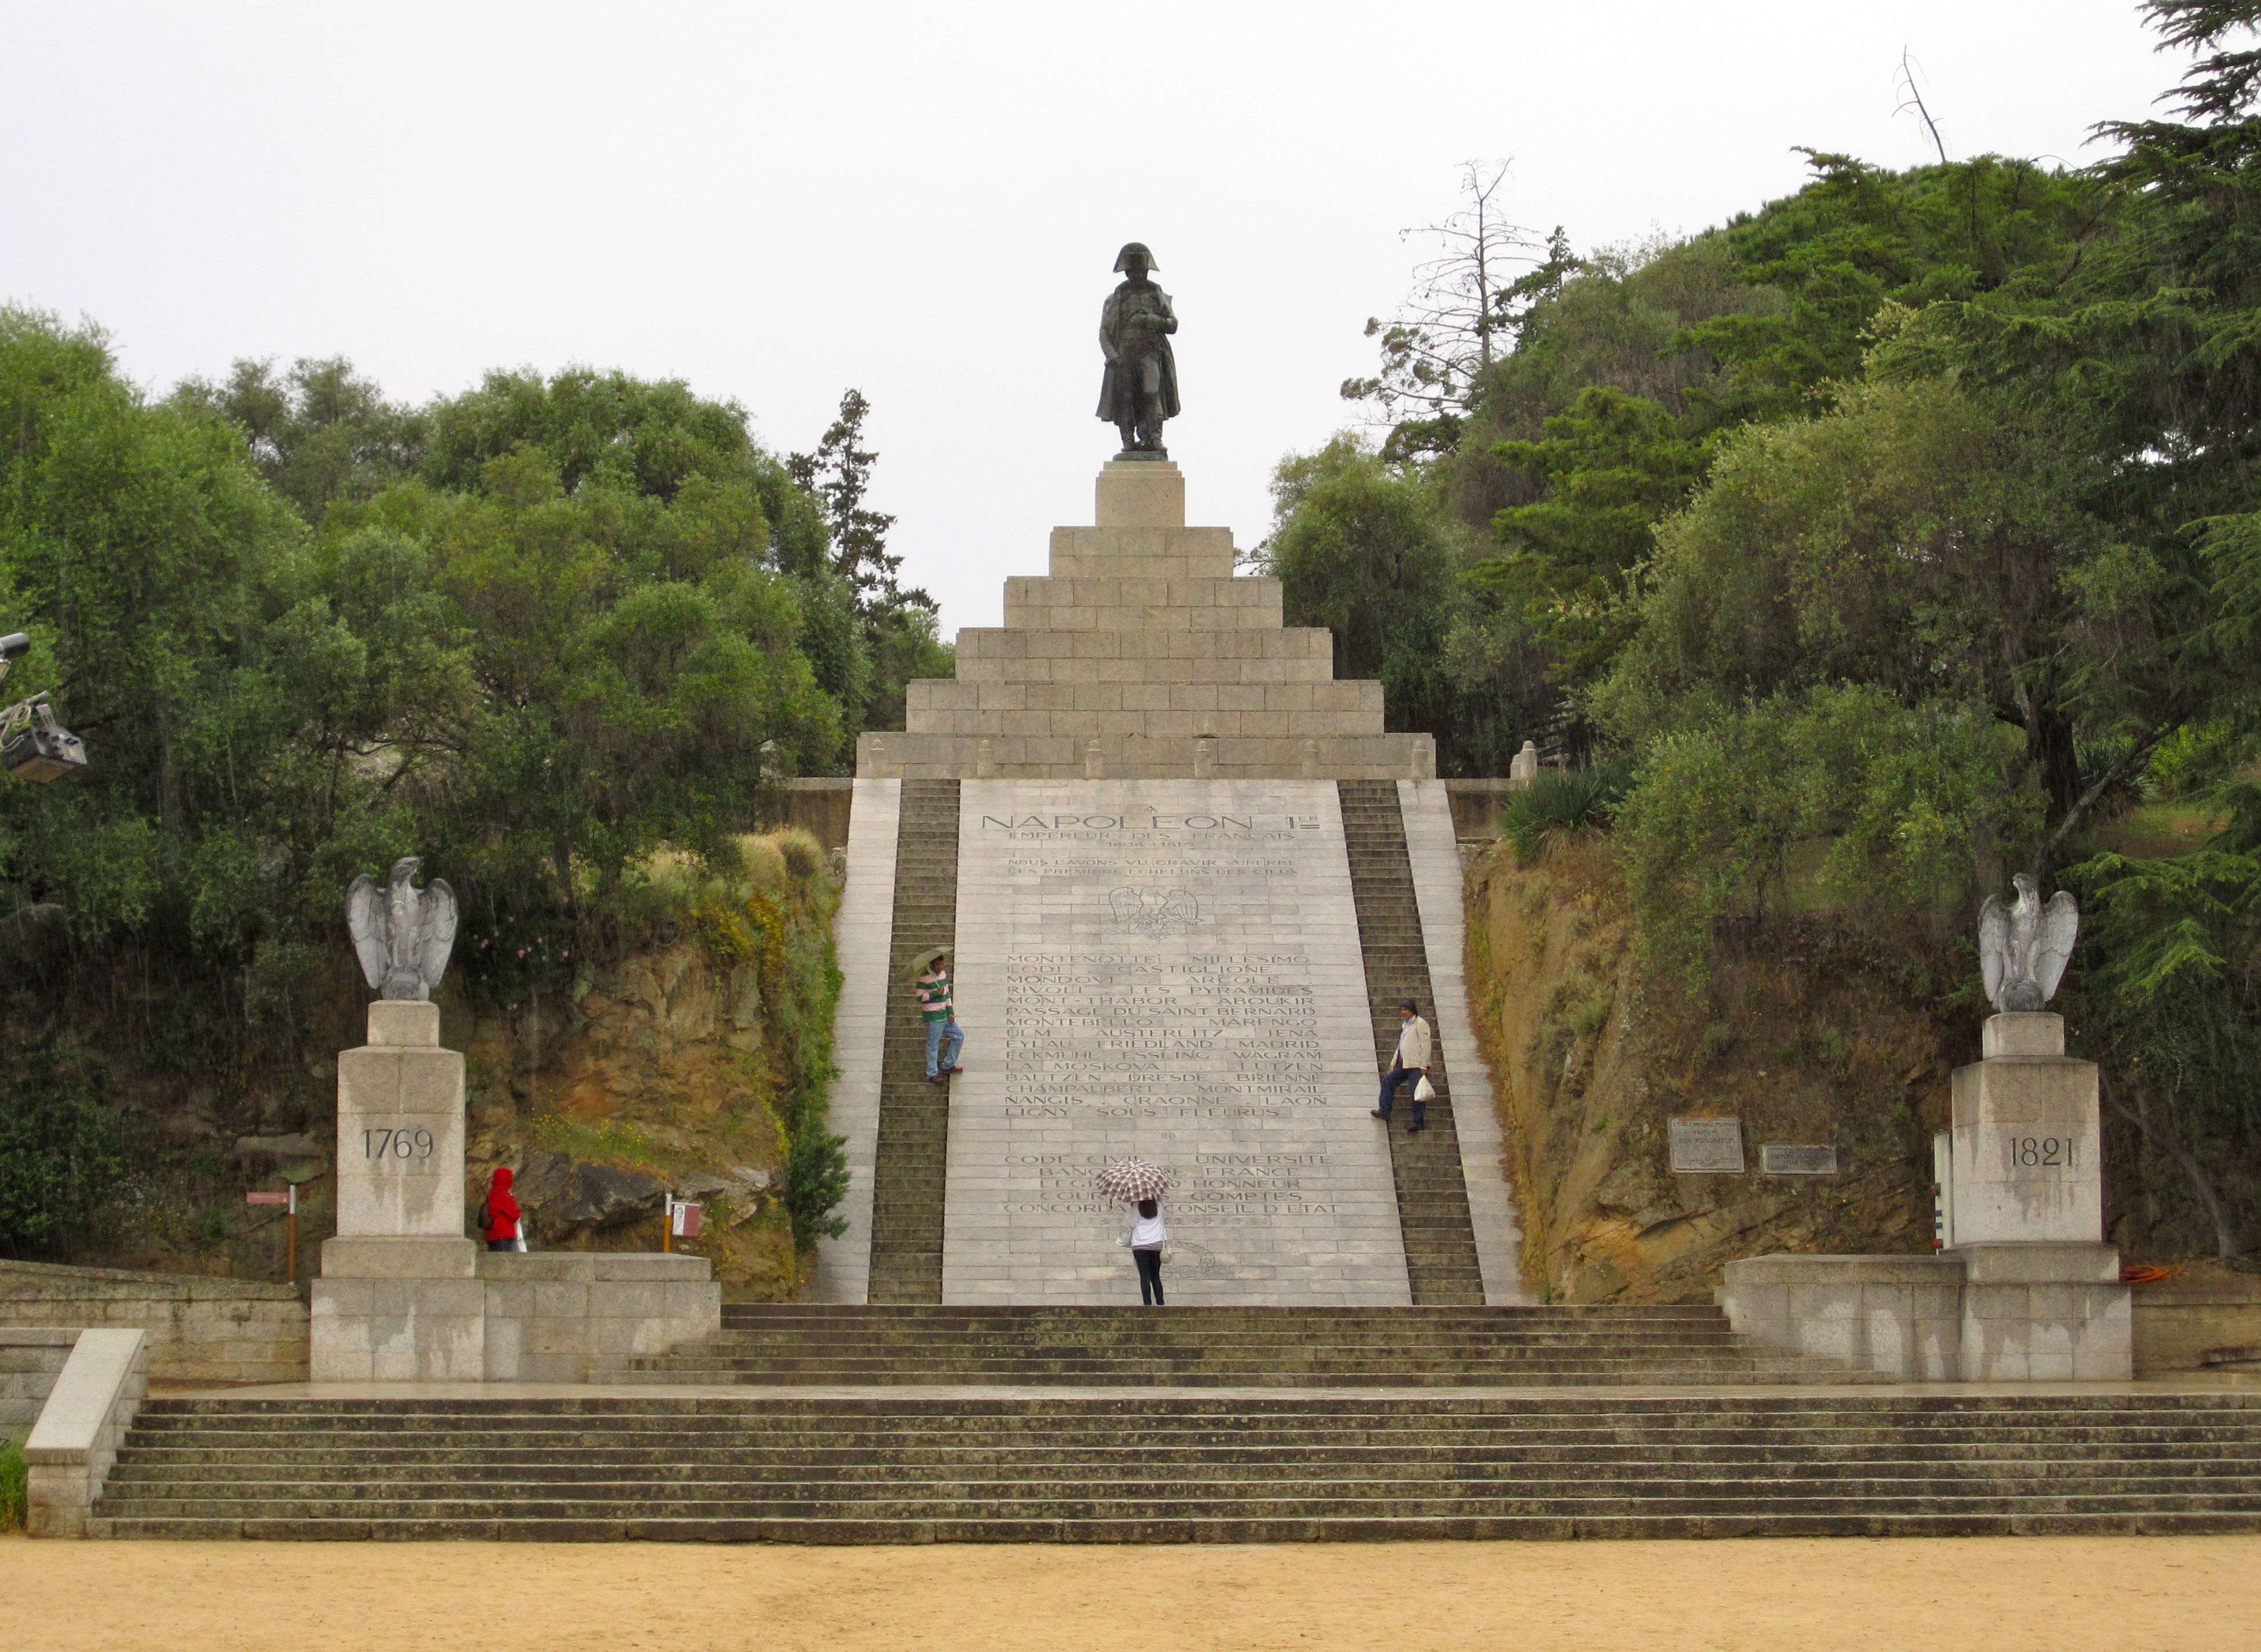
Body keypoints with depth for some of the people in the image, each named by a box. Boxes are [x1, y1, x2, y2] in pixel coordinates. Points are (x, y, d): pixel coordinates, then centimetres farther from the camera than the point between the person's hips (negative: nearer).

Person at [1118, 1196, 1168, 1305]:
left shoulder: (1137, 1207, -4)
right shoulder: (1159, 1204, 0)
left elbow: (1131, 1225, 2)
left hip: (1140, 1244, -2)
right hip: (1157, 1244, 2)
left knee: (1144, 1275, -3)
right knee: (1156, 1275, 11)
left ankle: (1147, 1304, -9)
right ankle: (1160, 1303, 7)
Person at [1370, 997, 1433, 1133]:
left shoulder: (1420, 1024, -9)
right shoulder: (1405, 1025, 19)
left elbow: (1425, 1046, -14)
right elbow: (1400, 1046, 26)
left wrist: (1423, 1067, -18)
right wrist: (1393, 1063, 20)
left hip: (1417, 1066, -9)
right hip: (1404, 1065, 9)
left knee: (1417, 1094, -6)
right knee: (1388, 1080, 4)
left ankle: (1418, 1122, -2)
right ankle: (1384, 1111, 5)